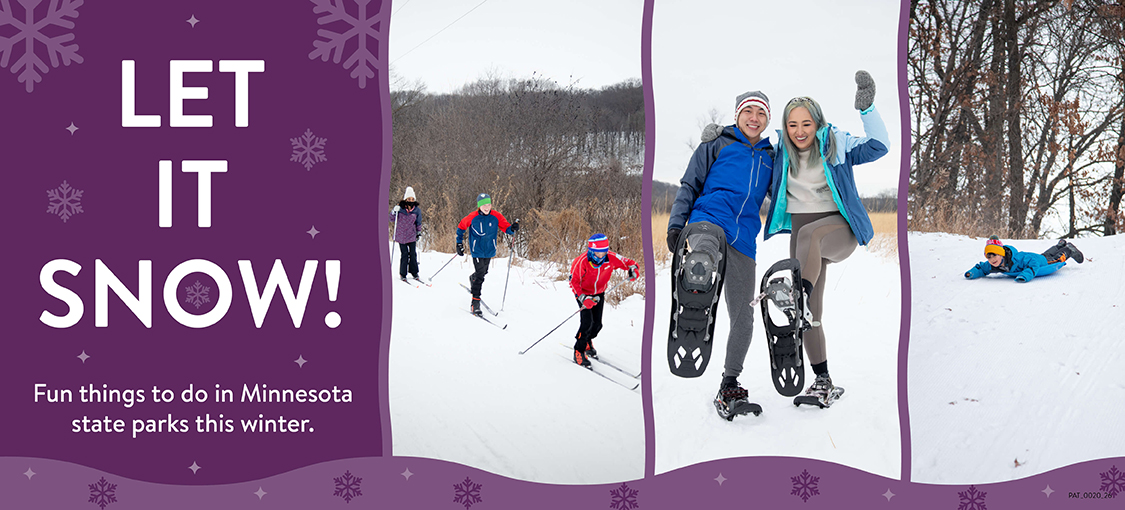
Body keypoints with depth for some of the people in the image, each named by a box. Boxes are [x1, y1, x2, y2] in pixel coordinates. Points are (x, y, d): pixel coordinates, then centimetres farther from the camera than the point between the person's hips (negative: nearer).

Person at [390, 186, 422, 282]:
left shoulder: (417, 210, 2)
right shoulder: (400, 208, -5)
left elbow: (418, 223, 16)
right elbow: (392, 219, -1)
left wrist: (419, 232, 16)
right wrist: (394, 212, -18)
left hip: (412, 236, 2)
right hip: (401, 236, -2)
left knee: (413, 254, 2)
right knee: (404, 254, -3)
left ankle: (414, 273, 15)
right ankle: (403, 274, 8)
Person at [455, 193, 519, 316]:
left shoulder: (496, 216, -8)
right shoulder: (472, 217, -12)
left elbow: (507, 228, -4)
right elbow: (461, 227, 4)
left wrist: (513, 229, -28)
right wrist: (459, 243, 3)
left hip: (489, 250, 4)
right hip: (477, 251, -4)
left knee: (483, 272, 22)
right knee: (480, 274, -14)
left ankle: (473, 279, 57)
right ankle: (475, 302, -10)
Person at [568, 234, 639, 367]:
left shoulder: (611, 258, -22)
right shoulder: (583, 261, -31)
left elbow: (629, 262, -10)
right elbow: (574, 281, -25)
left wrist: (633, 270, -34)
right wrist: (584, 299, -36)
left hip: (599, 293, 4)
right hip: (583, 292, -4)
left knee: (597, 323, 6)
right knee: (587, 322, -17)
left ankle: (587, 342, 38)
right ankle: (579, 352, -1)